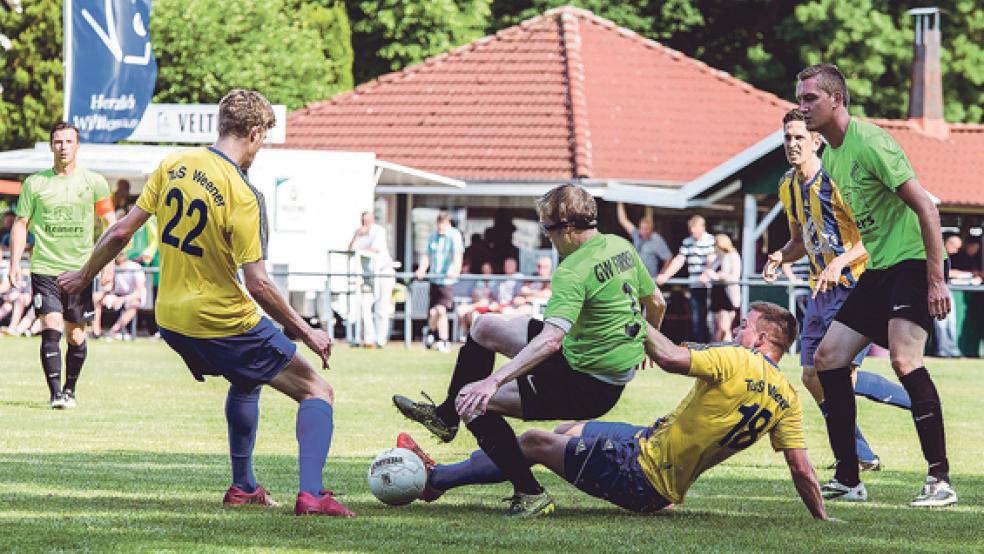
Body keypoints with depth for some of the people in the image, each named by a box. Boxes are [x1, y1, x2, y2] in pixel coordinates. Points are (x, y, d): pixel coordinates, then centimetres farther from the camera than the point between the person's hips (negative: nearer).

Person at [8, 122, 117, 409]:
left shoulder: (94, 182, 3)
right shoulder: (35, 183, 3)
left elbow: (111, 224, 8)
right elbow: (21, 224, 8)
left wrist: (109, 262, -1)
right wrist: (15, 263, -1)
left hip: (80, 270, 1)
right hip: (45, 269, -1)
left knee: (76, 337, 5)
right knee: (51, 330, -15)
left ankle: (70, 389, 25)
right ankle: (55, 393, -16)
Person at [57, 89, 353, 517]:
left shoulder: (173, 166, -1)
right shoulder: (243, 196, -20)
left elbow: (122, 231, 3)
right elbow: (257, 284, -21)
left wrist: (84, 274, 19)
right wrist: (306, 333, -12)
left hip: (171, 319, 7)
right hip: (224, 321, -7)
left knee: (246, 381, 34)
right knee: (317, 390, 1)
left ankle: (243, 487, 36)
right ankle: (311, 494, -17)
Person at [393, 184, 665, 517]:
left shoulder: (574, 272, -26)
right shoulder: (620, 246, 1)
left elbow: (551, 340, -36)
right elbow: (656, 305, 13)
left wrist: (495, 381, -39)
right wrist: (643, 346, 34)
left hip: (588, 386, -10)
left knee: (471, 399, -12)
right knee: (485, 327, 18)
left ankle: (530, 495, -9)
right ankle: (445, 417, 36)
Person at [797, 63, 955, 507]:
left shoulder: (869, 143, -16)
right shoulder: (829, 156, 11)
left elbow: (925, 207, -19)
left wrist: (936, 279, -23)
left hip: (911, 263, -10)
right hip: (875, 272, 10)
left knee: (905, 358, -25)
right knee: (828, 357, 5)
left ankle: (940, 479, -22)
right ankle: (848, 479, 10)